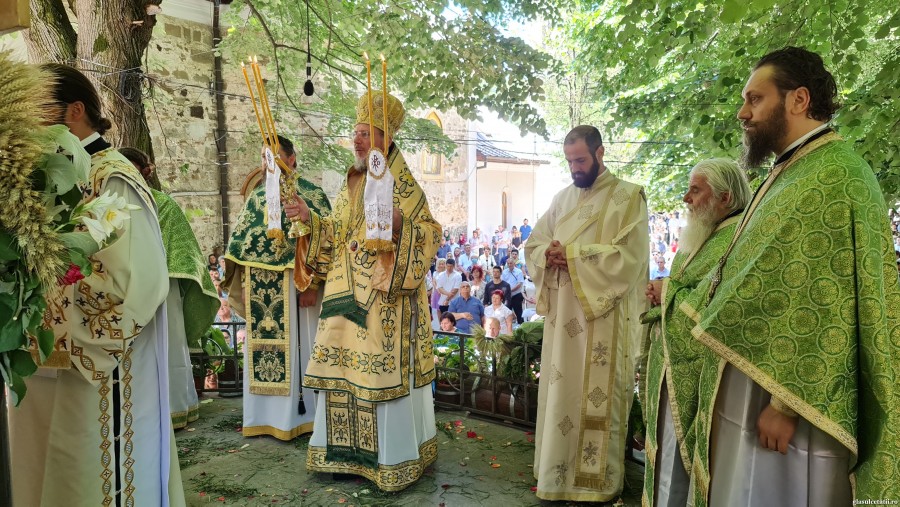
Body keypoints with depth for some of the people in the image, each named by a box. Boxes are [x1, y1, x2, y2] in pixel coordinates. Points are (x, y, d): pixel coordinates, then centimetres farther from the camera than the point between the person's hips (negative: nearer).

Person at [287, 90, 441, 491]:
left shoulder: (401, 183, -7)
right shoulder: (350, 183, 15)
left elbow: (429, 233, -12)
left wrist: (400, 224, -29)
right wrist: (311, 220, 9)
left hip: (385, 296, -7)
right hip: (348, 293, 8)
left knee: (383, 370, -3)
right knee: (344, 369, 10)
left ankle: (392, 458, 12)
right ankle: (346, 452, 25)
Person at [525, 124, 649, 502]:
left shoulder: (628, 196, -5)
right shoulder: (562, 197, 13)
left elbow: (629, 257, -15)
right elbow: (534, 244, 12)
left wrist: (573, 254, -17)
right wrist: (548, 254, -11)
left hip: (603, 317, -6)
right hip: (562, 314, 6)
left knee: (596, 399, 2)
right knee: (559, 394, 12)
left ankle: (596, 482, 17)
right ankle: (558, 474, 26)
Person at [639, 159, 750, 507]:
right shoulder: (702, 236, 15)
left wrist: (668, 291, -13)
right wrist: (660, 292, 0)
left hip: (695, 377, -9)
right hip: (673, 371, 9)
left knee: (680, 478, 2)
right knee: (667, 460, 17)